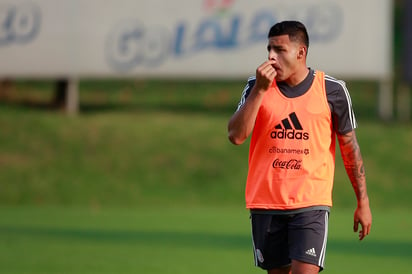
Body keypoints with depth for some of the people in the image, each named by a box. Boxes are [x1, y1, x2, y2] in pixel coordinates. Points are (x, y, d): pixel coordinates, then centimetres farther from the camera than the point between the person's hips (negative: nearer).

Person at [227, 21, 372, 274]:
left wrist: (363, 201, 6)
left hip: (311, 203, -3)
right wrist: (260, 90, -17)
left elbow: (350, 146, 7)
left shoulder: (332, 90, -1)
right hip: (266, 203, 3)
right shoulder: (257, 87, 3)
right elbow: (236, 136, -10)